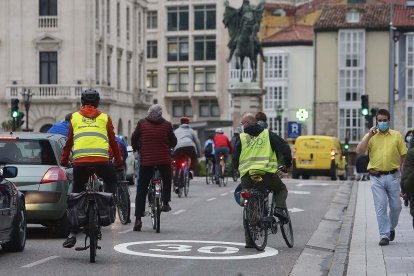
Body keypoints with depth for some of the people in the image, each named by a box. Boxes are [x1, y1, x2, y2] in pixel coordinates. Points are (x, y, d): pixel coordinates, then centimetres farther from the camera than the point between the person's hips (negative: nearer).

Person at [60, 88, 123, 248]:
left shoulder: (75, 117, 17)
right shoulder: (104, 118, 14)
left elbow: (69, 142, 20)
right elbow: (113, 142, 17)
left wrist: (64, 161, 32)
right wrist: (119, 162, 28)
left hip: (80, 162, 1)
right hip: (101, 161, -1)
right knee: (112, 183, 28)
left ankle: (72, 234, 8)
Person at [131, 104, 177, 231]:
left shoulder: (142, 123, 1)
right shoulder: (167, 125, 1)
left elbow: (133, 139, 7)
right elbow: (173, 142, 9)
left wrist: (136, 149, 26)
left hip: (146, 161, 0)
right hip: (164, 160, 0)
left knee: (141, 190, 4)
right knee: (167, 180, 31)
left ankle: (138, 219, -1)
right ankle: (166, 203, 20)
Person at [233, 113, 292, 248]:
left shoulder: (241, 138, 12)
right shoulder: (268, 134, 11)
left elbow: (235, 160, 14)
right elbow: (284, 148, 5)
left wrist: (240, 170, 35)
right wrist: (288, 164, 21)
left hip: (247, 177, 1)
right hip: (267, 174, -1)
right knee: (281, 189, 29)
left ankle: (249, 241, 7)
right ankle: (280, 208, -1)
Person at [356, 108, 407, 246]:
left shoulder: (397, 135, 5)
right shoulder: (370, 136, 5)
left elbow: (403, 155, 7)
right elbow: (359, 151, -6)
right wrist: (370, 135, -12)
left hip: (393, 176, 1)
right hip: (376, 177, -1)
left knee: (396, 206, 6)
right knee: (381, 207, -3)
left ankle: (391, 228, 31)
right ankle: (384, 235, 1)